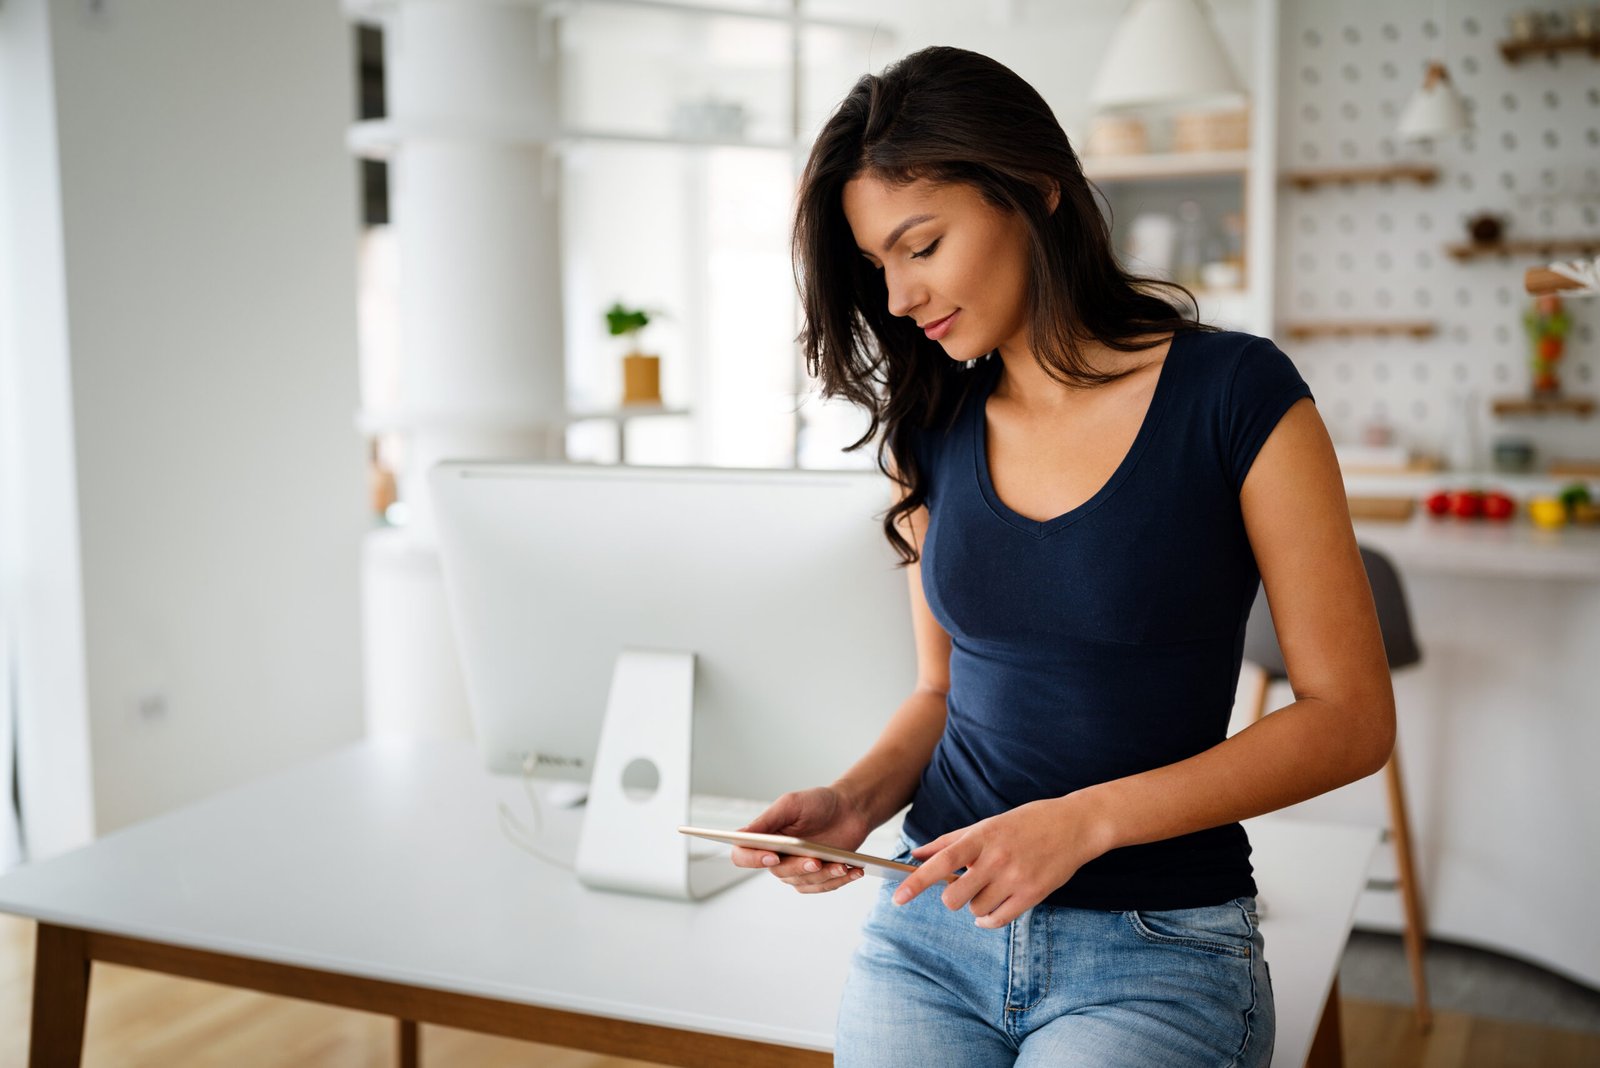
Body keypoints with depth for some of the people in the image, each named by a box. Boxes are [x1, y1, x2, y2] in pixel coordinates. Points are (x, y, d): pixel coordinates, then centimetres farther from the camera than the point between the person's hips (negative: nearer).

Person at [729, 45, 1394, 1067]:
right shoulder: (929, 428, 5)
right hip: (931, 929, 4)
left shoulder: (1237, 396, -10)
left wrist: (1087, 818, -18)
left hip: (1154, 955, -3)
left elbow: (1351, 717, -9)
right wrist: (856, 800, -6)